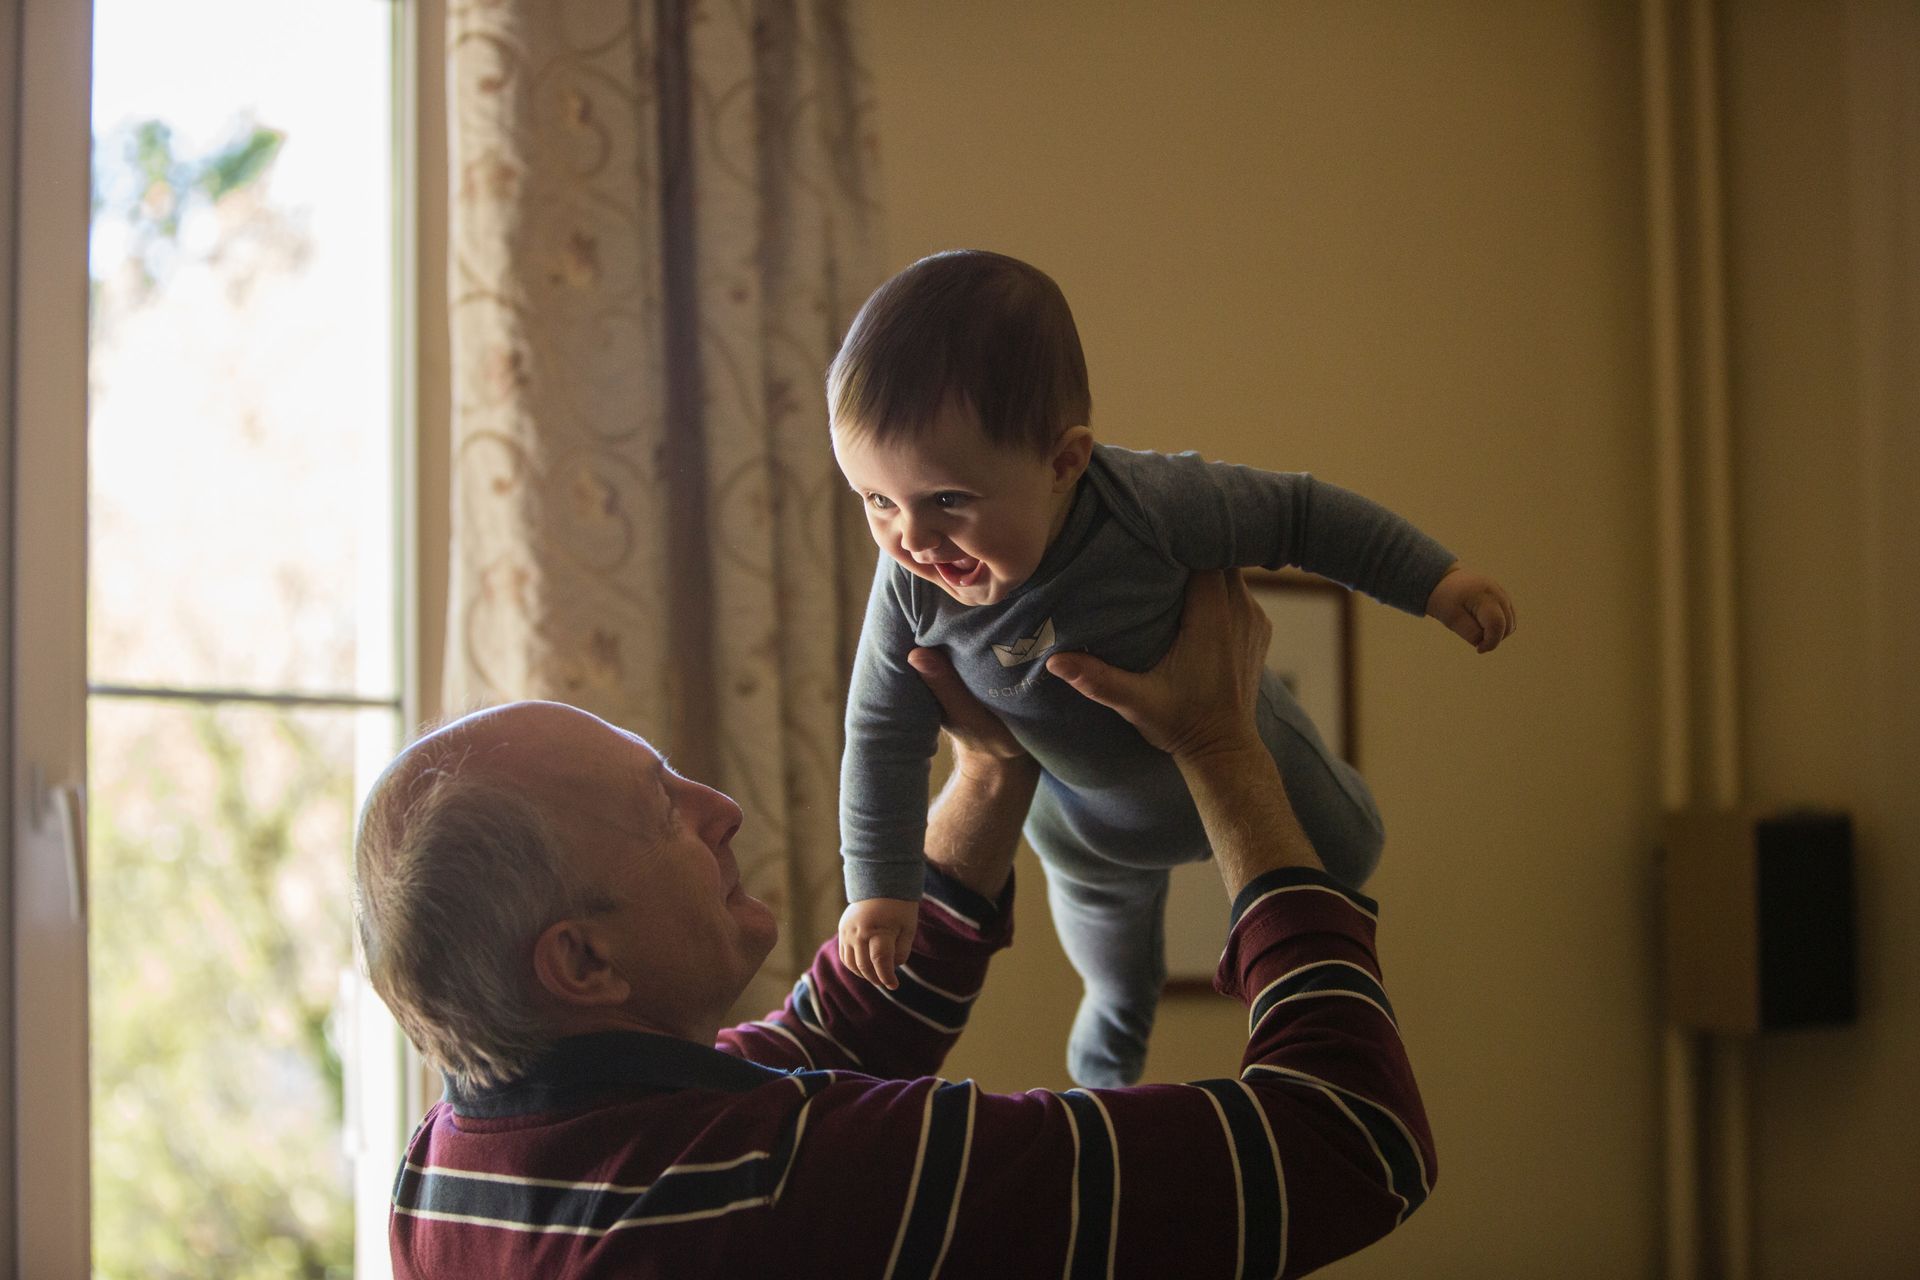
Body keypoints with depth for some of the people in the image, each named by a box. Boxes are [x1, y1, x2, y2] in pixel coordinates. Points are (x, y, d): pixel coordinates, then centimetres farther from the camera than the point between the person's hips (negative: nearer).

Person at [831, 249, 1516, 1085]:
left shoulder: (1151, 506, -45)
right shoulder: (912, 588, -35)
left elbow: (1297, 515, -28)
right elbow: (884, 735, -19)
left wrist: (1433, 580, -23)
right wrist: (879, 886, -17)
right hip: (1081, 811, 3)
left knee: (1342, 856, 26)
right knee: (1102, 912, 33)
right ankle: (1118, 1014, 69)